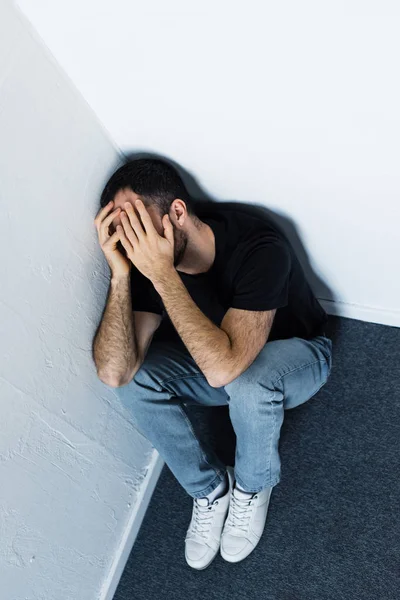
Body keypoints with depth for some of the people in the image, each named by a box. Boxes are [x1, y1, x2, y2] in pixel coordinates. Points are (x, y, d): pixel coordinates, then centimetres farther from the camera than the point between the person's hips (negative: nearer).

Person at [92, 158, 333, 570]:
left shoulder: (259, 247, -35)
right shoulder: (147, 258, -20)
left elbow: (223, 368, -46)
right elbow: (113, 373, -28)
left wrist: (164, 275, -46)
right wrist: (120, 274, -38)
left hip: (296, 355, -4)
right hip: (215, 354, 5)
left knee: (247, 380, -38)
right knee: (135, 377, -20)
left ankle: (253, 485, -3)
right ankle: (210, 488, 1)